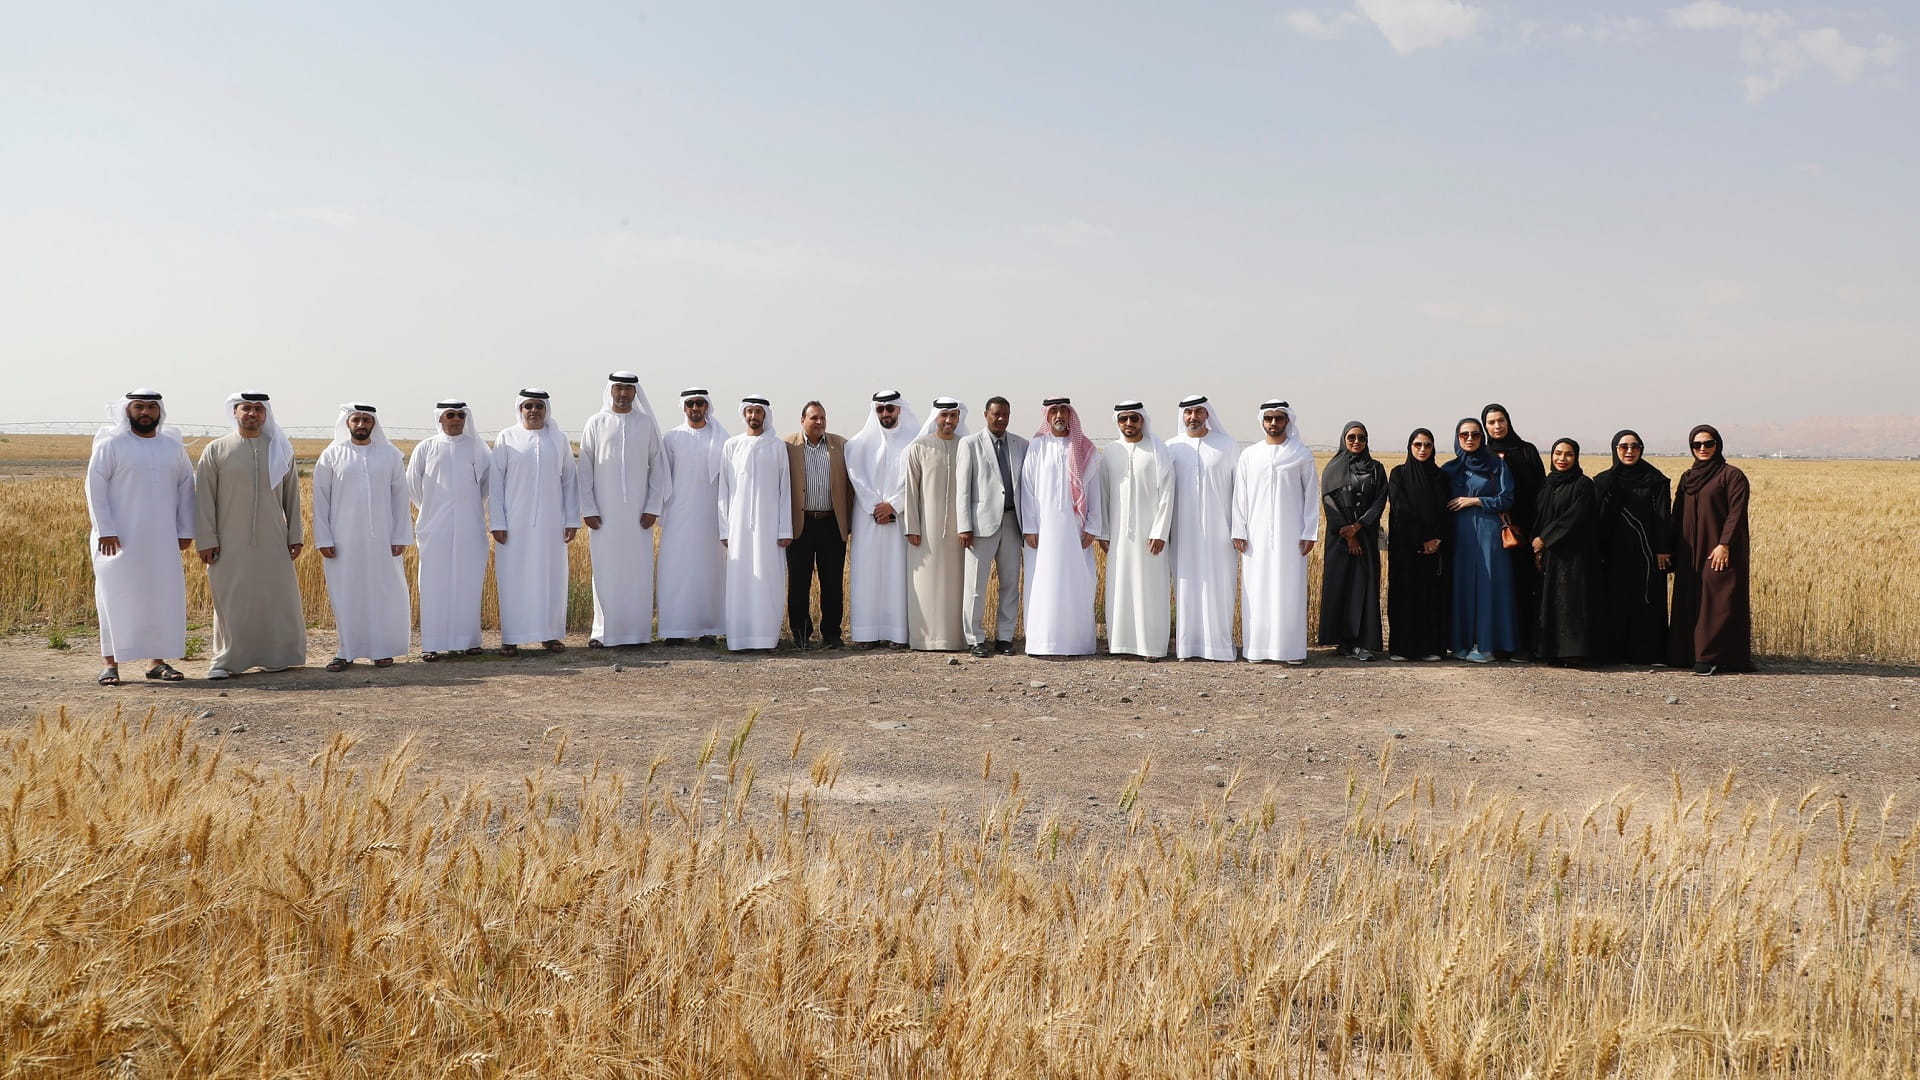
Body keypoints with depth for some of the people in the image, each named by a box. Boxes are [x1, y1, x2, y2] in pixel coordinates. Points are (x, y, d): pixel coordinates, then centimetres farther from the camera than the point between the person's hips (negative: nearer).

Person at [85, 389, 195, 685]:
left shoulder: (173, 446, 10)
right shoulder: (111, 444, -2)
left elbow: (186, 488, 11)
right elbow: (95, 487, -5)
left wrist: (185, 530, 5)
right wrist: (105, 530, -13)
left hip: (162, 540, 4)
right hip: (119, 539, -4)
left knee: (164, 597, 4)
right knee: (116, 598, -2)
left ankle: (156, 660, 12)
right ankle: (110, 663, 2)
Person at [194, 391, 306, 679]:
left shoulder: (280, 450, 8)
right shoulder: (216, 450, 2)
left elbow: (292, 496, 11)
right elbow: (204, 497, 0)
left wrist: (296, 535, 6)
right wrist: (205, 540, -6)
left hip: (273, 544, 2)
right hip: (230, 545, -2)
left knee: (278, 599, 5)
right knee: (230, 603, -1)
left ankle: (277, 657, 17)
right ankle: (226, 661, 5)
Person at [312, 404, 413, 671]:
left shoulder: (390, 455, 5)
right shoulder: (331, 456, 3)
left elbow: (400, 498, 5)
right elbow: (321, 499, 3)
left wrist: (401, 537, -1)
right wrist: (323, 539, -3)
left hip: (381, 539, 0)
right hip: (343, 541, 0)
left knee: (386, 593, 2)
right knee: (345, 594, 3)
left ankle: (382, 649, 13)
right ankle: (346, 651, 12)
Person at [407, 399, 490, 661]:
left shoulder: (477, 448, 4)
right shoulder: (425, 448, 3)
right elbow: (413, 484, 10)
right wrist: (432, 510, 13)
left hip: (470, 529, 1)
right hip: (435, 529, -1)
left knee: (468, 582, 2)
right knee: (434, 583, -2)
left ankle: (468, 639, 9)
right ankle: (431, 644, 0)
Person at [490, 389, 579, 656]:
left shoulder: (558, 439, 6)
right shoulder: (507, 438, 1)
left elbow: (570, 480, 8)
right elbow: (495, 481, 0)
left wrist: (572, 520, 3)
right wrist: (498, 523, -6)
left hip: (550, 523, 2)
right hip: (515, 522, -2)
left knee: (551, 576, 5)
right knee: (514, 577, -1)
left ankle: (549, 634, 15)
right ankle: (511, 638, 5)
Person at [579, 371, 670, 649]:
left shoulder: (646, 424, 6)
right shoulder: (596, 423, 3)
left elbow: (658, 467, 6)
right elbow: (585, 468, 3)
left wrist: (653, 508, -1)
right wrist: (588, 510, -4)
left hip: (638, 512, 1)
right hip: (604, 512, -1)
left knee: (639, 570, 1)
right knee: (605, 571, -1)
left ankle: (638, 631, 7)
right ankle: (602, 631, 4)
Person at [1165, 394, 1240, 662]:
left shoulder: (1227, 446, 3)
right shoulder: (1172, 447, 5)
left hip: (1218, 530, -1)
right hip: (1184, 531, 1)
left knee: (1219, 585, -1)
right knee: (1186, 585, 2)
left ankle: (1219, 641, 5)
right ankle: (1187, 642, 6)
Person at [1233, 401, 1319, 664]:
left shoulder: (1302, 455, 3)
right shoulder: (1249, 455, 7)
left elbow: (1311, 495, 3)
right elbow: (1240, 495, 8)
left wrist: (1310, 533, -3)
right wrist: (1239, 532, 1)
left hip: (1290, 535, -2)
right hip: (1257, 535, 2)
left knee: (1290, 589, -2)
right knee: (1256, 590, 1)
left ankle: (1292, 647, 1)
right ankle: (1257, 646, 6)